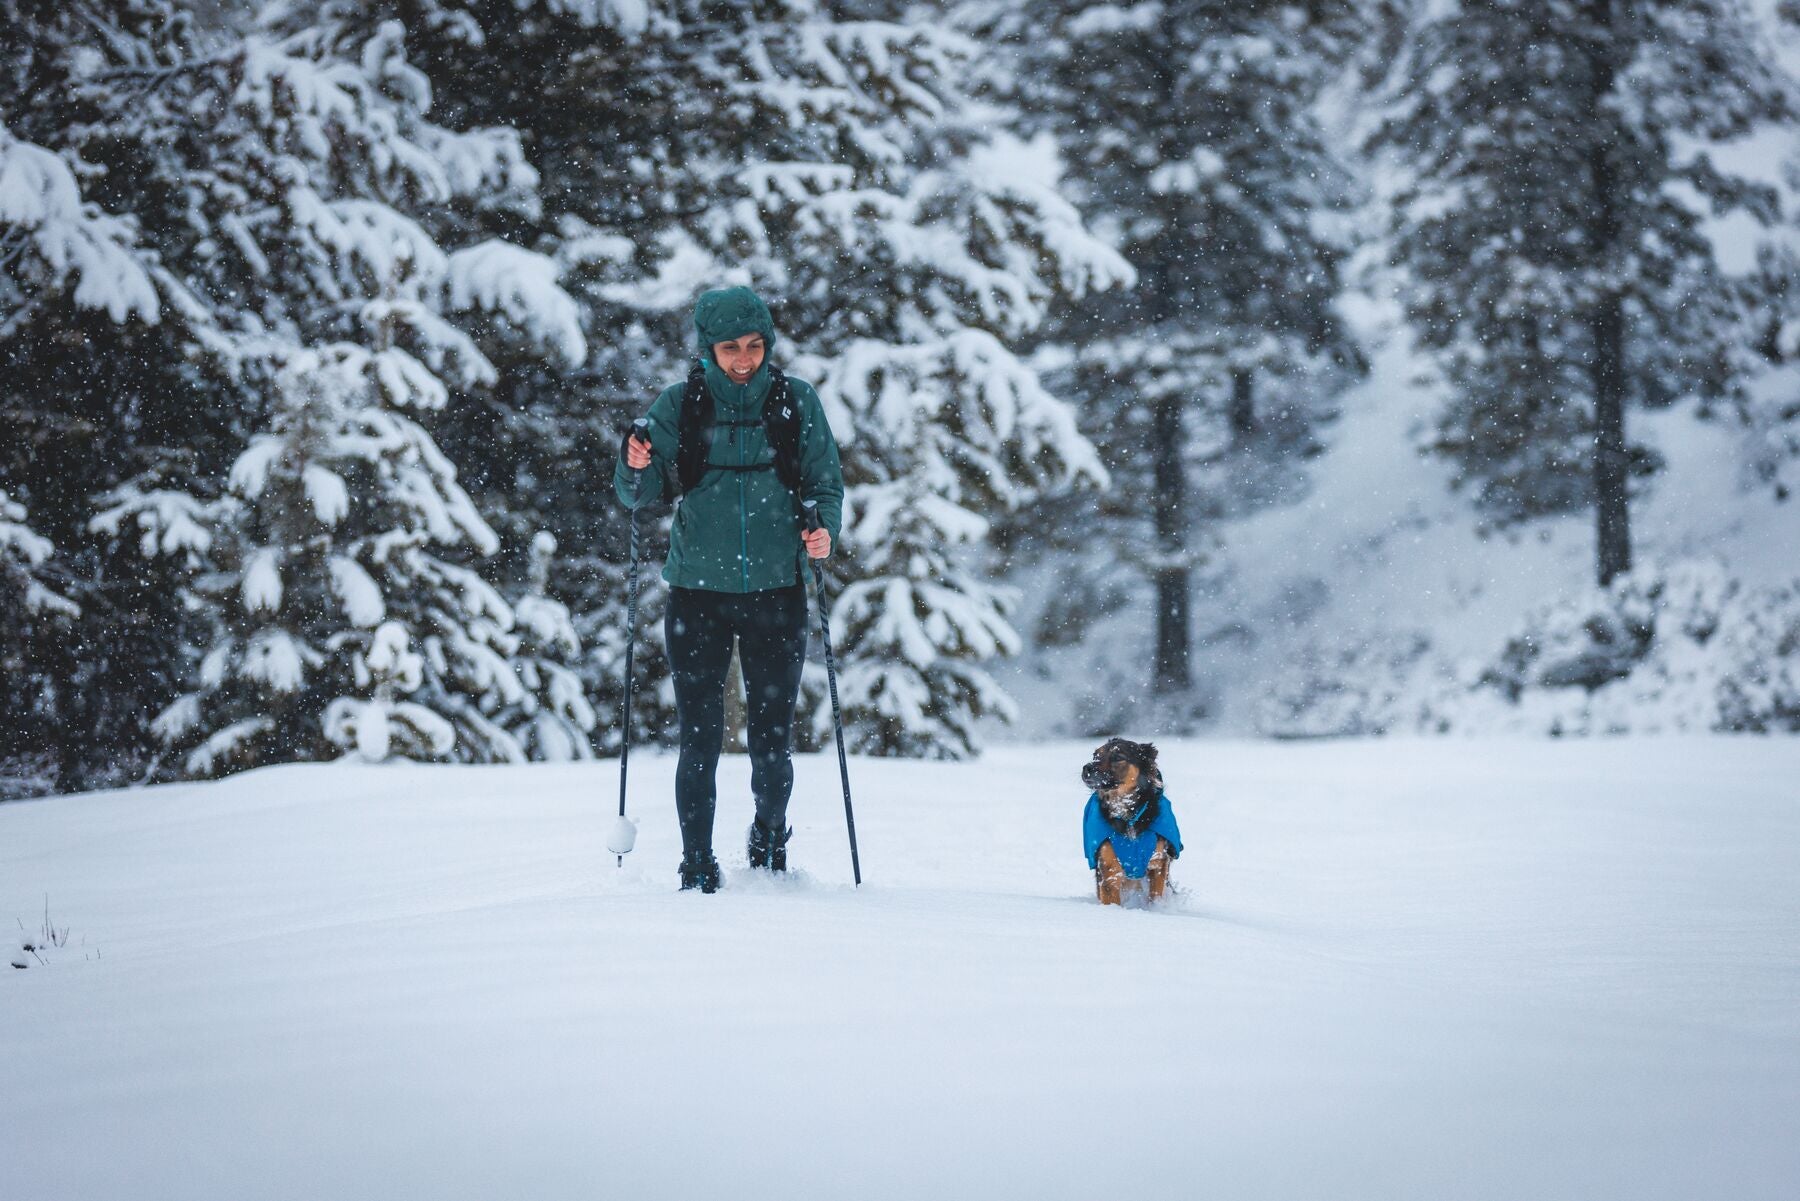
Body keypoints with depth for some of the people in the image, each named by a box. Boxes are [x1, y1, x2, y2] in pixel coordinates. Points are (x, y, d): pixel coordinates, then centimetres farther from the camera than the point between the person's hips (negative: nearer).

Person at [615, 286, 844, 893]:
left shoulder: (796, 401, 2)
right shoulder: (678, 405, 1)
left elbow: (826, 483, 6)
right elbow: (641, 494, 2)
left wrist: (824, 529, -14)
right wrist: (635, 467, -20)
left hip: (776, 592, 0)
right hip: (698, 593, 0)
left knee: (772, 743, 3)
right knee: (700, 741, -4)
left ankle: (769, 843, 30)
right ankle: (697, 867, 8)